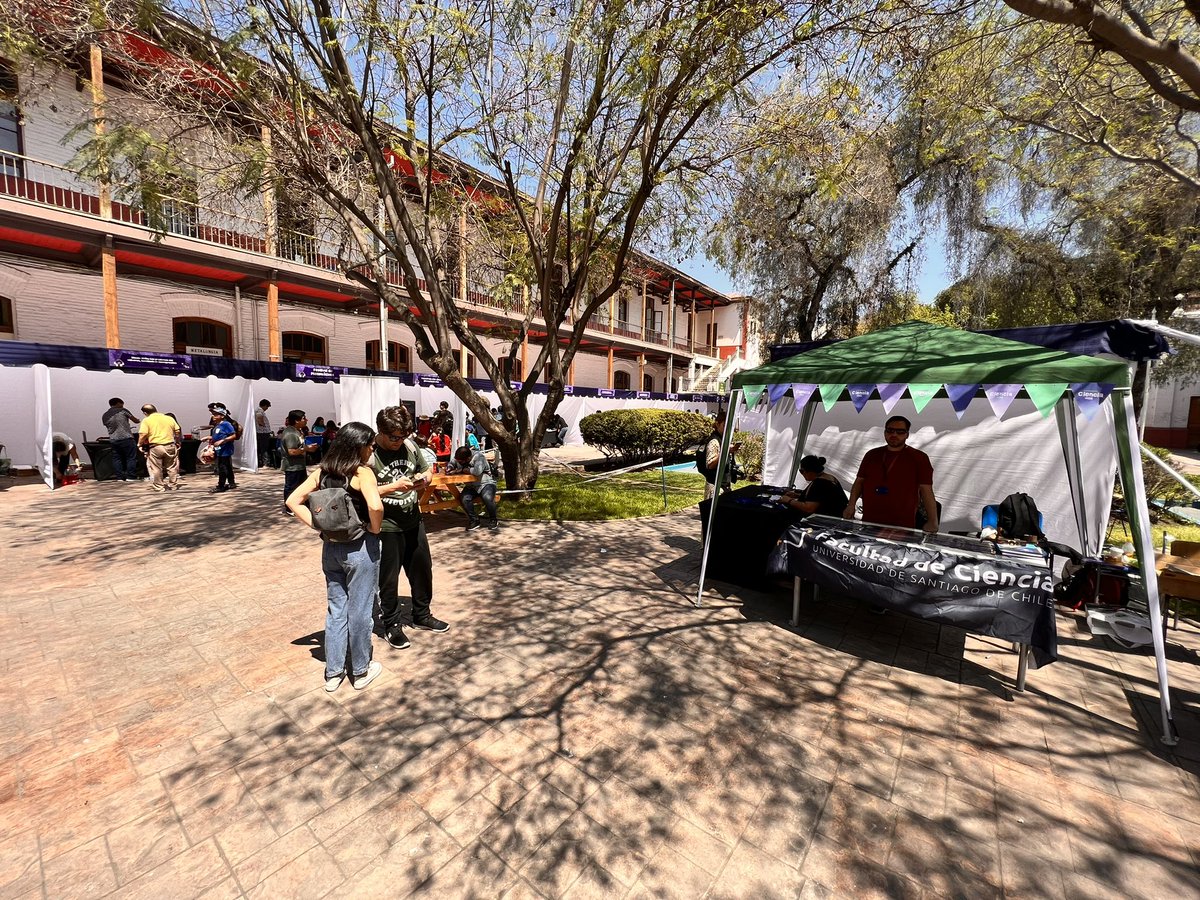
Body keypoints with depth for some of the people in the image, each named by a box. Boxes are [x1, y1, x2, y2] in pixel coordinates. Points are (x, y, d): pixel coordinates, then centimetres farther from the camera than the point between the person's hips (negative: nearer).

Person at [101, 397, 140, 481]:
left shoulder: (104, 416, 12)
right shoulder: (123, 411, -2)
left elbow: (108, 426, 19)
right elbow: (135, 420, 5)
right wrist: (138, 420, 29)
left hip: (113, 440, 6)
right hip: (126, 438, -5)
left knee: (116, 459, 10)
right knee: (131, 457, -1)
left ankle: (119, 477, 11)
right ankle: (131, 476, -3)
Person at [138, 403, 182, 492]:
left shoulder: (146, 420, -4)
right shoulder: (169, 418, 7)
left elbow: (143, 434, -12)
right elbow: (177, 432, 10)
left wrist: (139, 444, 4)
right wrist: (178, 442, 24)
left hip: (155, 447, -3)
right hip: (170, 446, 3)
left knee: (156, 468, 8)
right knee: (172, 467, 14)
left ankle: (158, 487, 12)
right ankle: (173, 485, 19)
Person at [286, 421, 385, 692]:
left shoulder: (323, 471, 2)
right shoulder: (362, 472, -17)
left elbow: (293, 501, 4)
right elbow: (375, 505, -33)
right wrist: (375, 529, -15)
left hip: (331, 547, 6)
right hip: (360, 548, -6)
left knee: (335, 609, 18)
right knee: (359, 610, 9)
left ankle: (333, 673, 30)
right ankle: (360, 671, 26)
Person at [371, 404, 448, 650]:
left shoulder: (409, 445, 0)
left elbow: (426, 471, 13)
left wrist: (423, 480, -9)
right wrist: (395, 486, -26)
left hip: (413, 521, 6)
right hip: (386, 527, -6)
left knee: (422, 569, 18)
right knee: (389, 577, 10)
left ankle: (422, 615, 38)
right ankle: (391, 625, 30)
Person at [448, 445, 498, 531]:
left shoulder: (479, 456, -20)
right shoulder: (458, 458, 0)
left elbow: (477, 471, -35)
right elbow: (451, 464, 21)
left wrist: (462, 470, -23)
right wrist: (449, 469, -4)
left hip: (485, 483, -5)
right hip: (471, 486, 5)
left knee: (488, 498, -34)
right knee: (465, 499, -26)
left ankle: (493, 520, -6)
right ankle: (474, 521, -3)